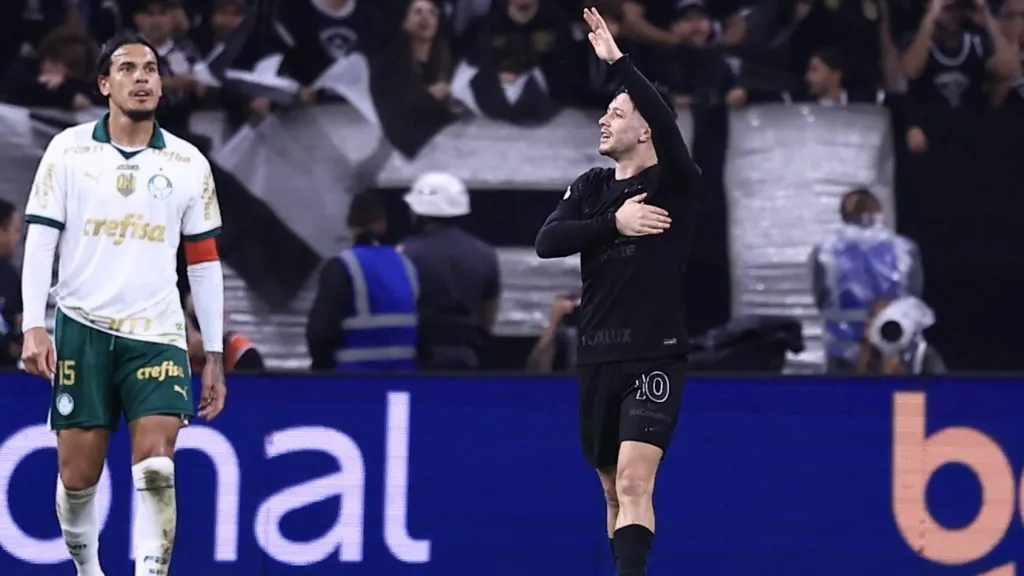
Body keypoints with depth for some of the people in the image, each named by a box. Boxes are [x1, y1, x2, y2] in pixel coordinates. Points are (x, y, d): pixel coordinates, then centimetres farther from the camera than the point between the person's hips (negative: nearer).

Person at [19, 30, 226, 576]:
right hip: (83, 329, 0)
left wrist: (214, 356, 7)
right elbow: (39, 242, 1)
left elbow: (204, 263, 10)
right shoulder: (68, 150, 2)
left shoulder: (189, 163, 6)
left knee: (156, 468, -16)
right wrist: (34, 327, -9)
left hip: (157, 335, 0)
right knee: (78, 476, 2)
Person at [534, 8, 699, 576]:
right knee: (614, 491, 12)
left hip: (655, 356, -6)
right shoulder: (592, 188, 11)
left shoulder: (673, 184, -5)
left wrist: (617, 60, -29)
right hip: (598, 358, 6)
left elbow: (666, 121, -25)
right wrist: (614, 222, -15)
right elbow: (547, 242, -4)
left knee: (634, 482, -19)